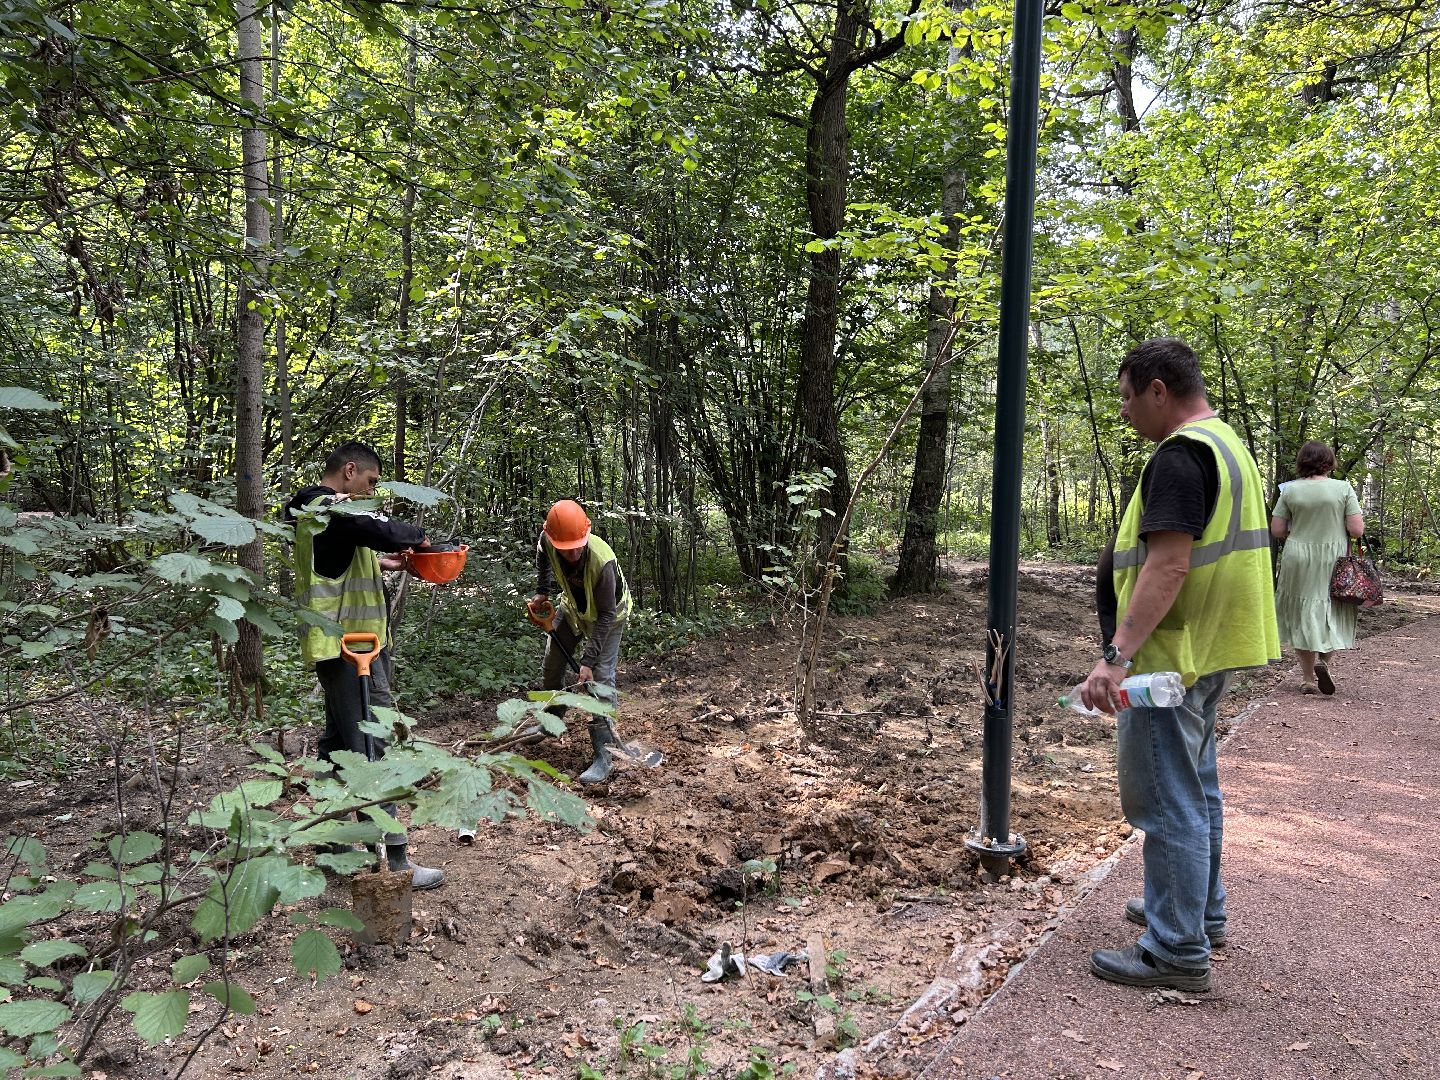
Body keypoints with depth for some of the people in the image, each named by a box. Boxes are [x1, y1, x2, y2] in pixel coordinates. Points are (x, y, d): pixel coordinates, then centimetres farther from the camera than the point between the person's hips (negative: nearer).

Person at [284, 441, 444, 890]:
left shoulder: (310, 510, 17)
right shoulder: (337, 510, -17)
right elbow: (384, 529, -30)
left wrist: (377, 561, 10)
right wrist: (417, 535, -10)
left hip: (337, 645, 11)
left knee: (339, 740, 18)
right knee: (369, 747, -9)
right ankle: (393, 860, -6)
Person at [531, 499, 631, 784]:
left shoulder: (602, 562, -42)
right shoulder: (547, 540, -27)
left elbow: (605, 616, -33)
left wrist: (588, 661, -33)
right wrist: (541, 591, 0)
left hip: (607, 615, -6)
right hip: (572, 606, 6)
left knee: (599, 680, -16)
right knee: (551, 667, 15)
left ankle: (602, 756, -13)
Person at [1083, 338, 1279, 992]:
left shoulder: (1180, 455, -19)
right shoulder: (1227, 445, 15)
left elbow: (1168, 564, -29)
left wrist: (1117, 654, -32)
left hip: (1170, 657, -11)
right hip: (1208, 655, 11)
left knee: (1166, 800, -3)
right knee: (1196, 788, 21)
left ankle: (1177, 952, 7)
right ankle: (1202, 912, 36)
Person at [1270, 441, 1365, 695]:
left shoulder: (1290, 490, -4)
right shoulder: (1343, 488, -5)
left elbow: (1276, 530, -3)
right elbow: (1357, 530, -8)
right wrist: (1336, 526, 12)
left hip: (1298, 562, 1)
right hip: (1334, 561, 0)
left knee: (1301, 616, 9)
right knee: (1331, 613, 15)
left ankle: (1308, 677, 12)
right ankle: (1323, 660, -6)